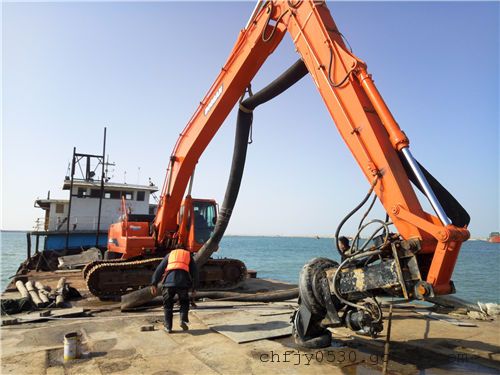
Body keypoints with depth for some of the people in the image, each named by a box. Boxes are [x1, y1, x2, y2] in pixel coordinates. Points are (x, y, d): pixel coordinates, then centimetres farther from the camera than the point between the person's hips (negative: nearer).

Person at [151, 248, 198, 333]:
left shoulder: (169, 255, 29)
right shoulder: (189, 255, 28)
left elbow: (159, 269, 17)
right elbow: (194, 272, 20)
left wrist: (154, 284, 12)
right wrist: (193, 287, 25)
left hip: (169, 281, 0)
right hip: (183, 282, 0)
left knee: (168, 304, 17)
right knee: (184, 302, 21)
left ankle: (168, 327, 16)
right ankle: (183, 320, 3)